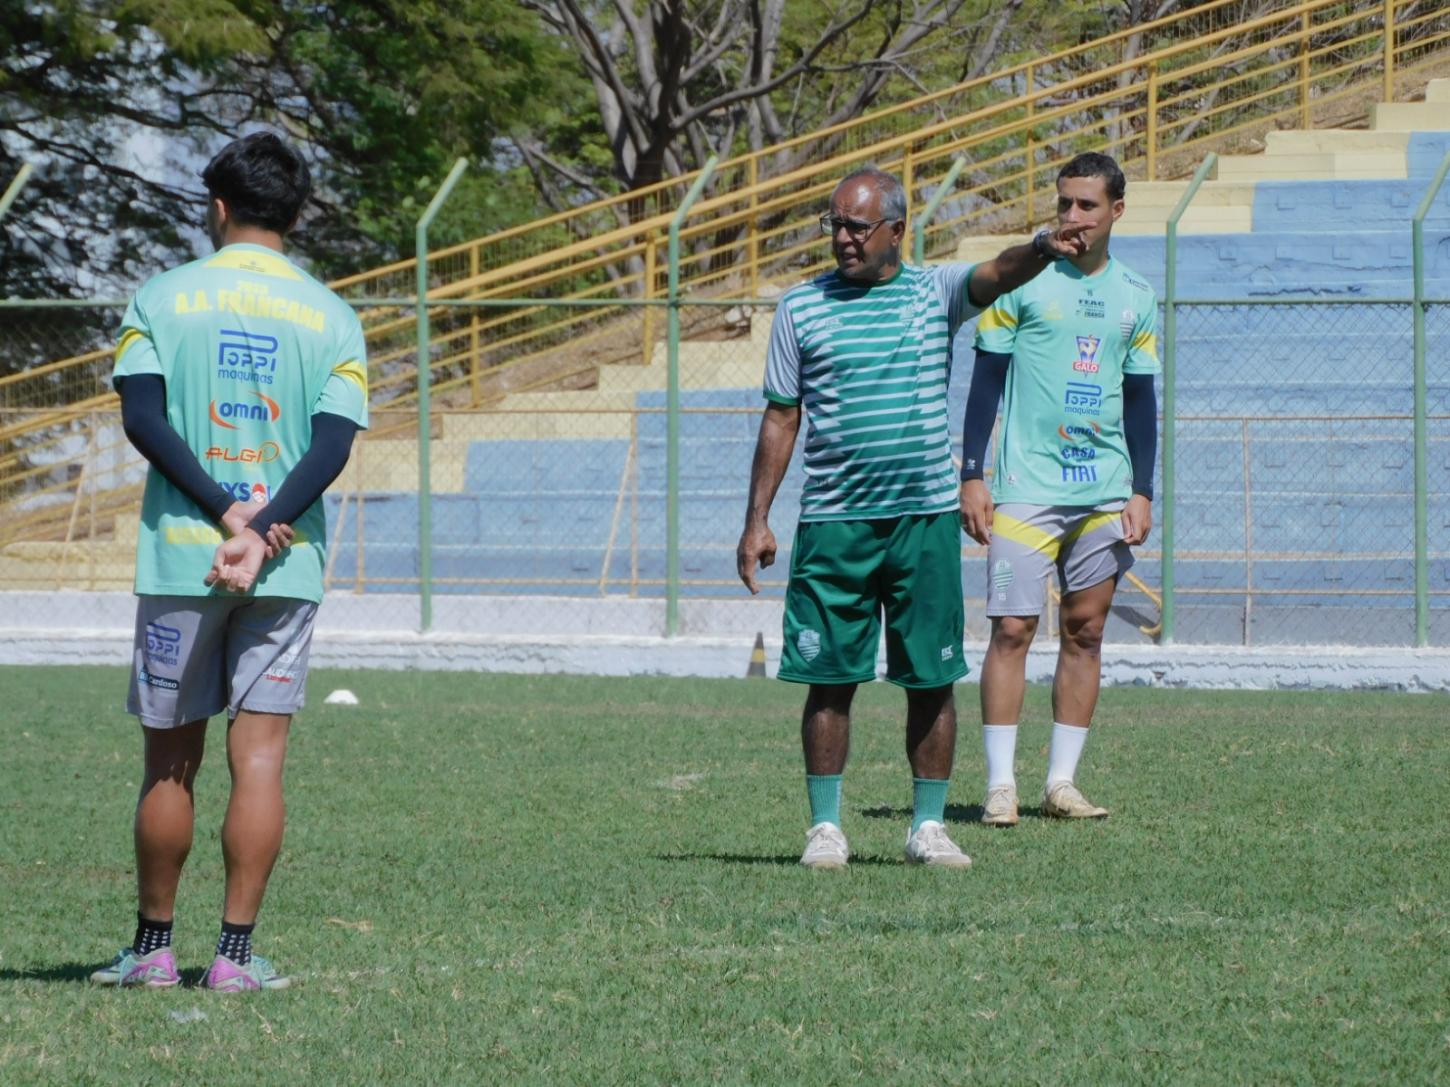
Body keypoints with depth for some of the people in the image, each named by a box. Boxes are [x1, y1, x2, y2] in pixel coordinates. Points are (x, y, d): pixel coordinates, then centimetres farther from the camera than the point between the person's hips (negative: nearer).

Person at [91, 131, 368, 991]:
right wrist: (262, 531, -14)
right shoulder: (331, 316, 5)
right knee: (260, 758, 1)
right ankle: (236, 953, -2)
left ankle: (153, 947, 15)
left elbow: (144, 418, -9)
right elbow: (335, 444, -6)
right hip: (288, 566, 1)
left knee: (170, 761, 8)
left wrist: (224, 511, -12)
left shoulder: (161, 299, 2)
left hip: (179, 559, -1)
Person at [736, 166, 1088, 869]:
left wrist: (1042, 251, -37)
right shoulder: (801, 308, 6)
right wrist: (757, 520, 3)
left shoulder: (935, 292, 6)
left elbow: (997, 275, -14)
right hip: (833, 521, 0)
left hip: (925, 518, 0)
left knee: (932, 680, 2)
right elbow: (781, 419, 8)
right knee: (830, 678, 0)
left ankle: (928, 826, 10)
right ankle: (825, 828, 7)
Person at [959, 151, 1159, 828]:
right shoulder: (1022, 280, -1)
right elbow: (986, 381, 1)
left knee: (1086, 631, 4)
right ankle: (1001, 784, -6)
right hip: (1027, 486, -4)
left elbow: (1141, 402, 15)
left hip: (1105, 491, 4)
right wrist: (971, 475, -5)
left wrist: (1142, 492, 7)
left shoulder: (1135, 298, 10)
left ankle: (1062, 782, 9)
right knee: (1011, 628, -8)